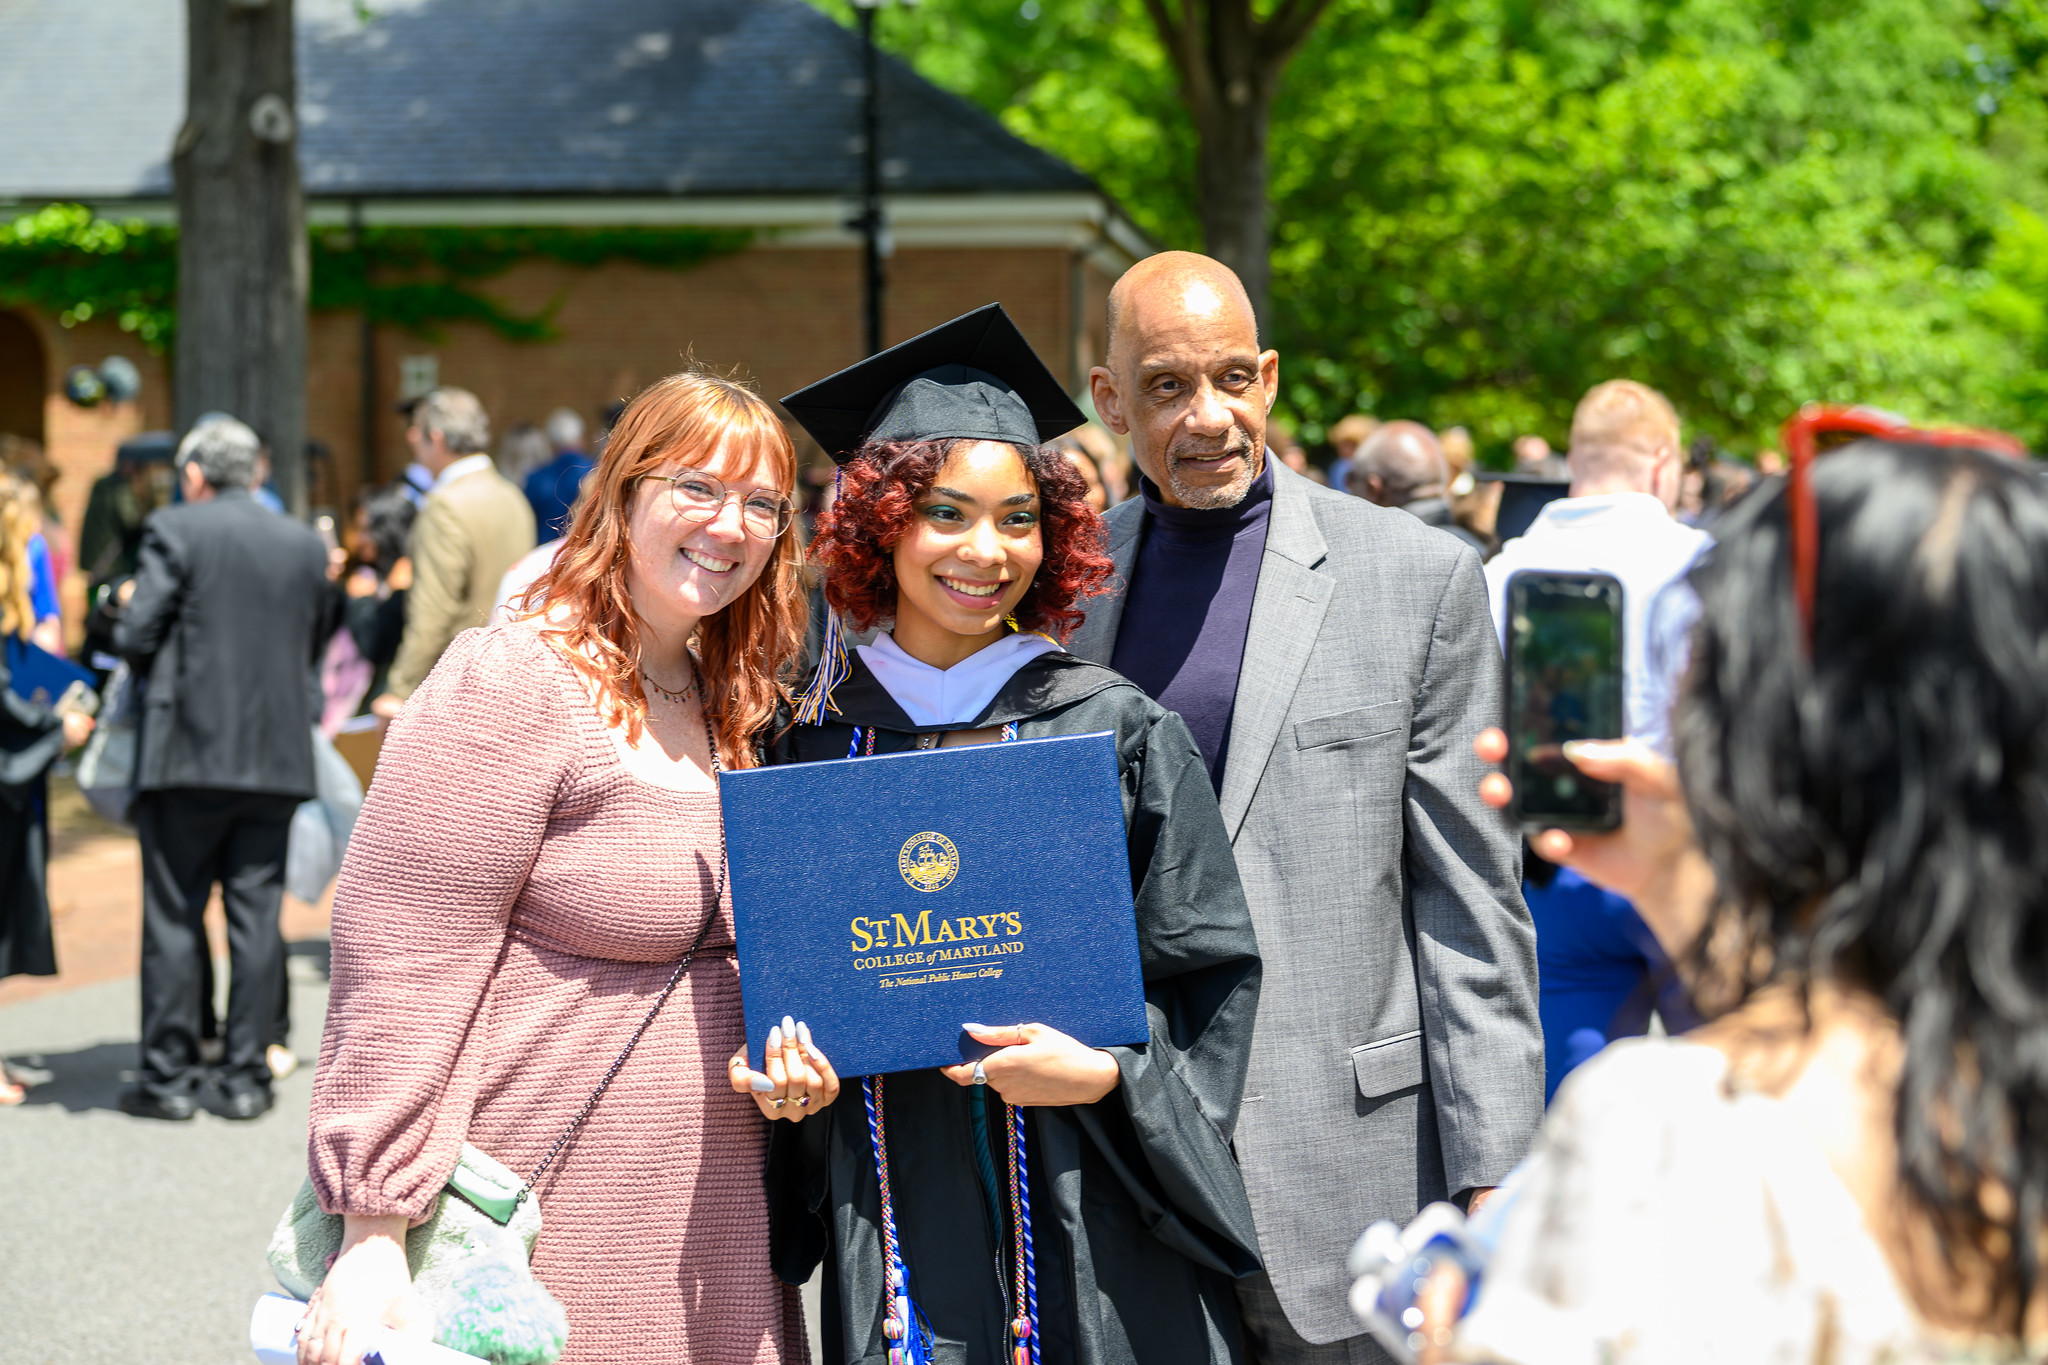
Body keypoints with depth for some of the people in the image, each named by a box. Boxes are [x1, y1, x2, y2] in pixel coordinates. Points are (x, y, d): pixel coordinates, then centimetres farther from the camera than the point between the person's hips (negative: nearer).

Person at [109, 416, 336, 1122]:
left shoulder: (174, 531, -5)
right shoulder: (306, 545, 8)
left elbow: (135, 637, -10)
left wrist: (127, 605, 12)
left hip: (188, 753, -3)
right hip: (277, 759, 4)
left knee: (173, 916, 4)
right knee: (256, 916, 7)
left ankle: (169, 1077, 6)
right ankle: (247, 1077, 8)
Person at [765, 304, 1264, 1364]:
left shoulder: (1116, 733, 0)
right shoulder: (816, 747, 5)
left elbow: (1209, 973, 1)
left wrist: (1107, 1074, -15)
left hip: (1090, 1232, -1)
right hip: (893, 1236, 1)